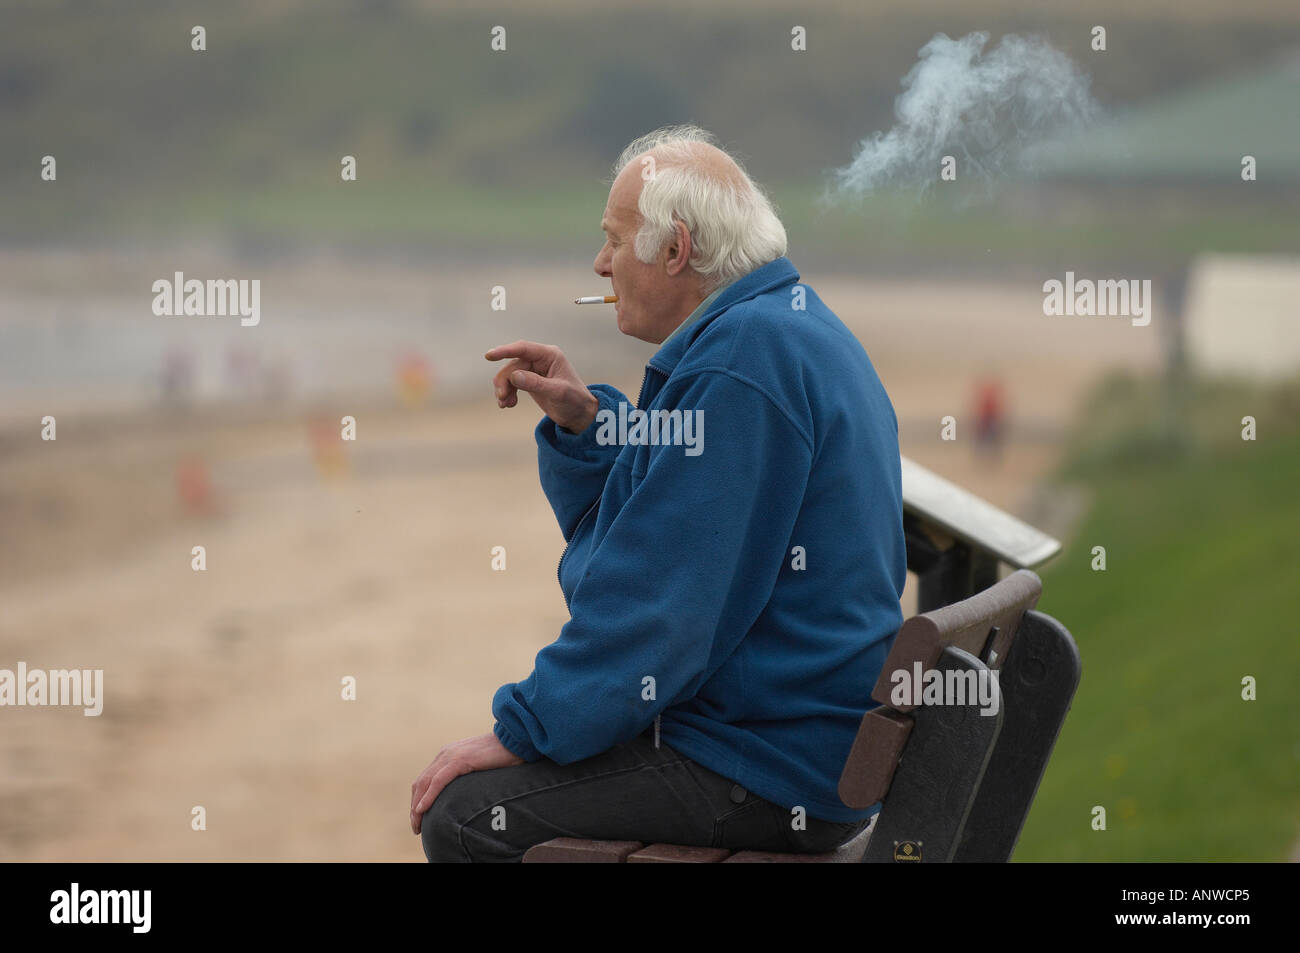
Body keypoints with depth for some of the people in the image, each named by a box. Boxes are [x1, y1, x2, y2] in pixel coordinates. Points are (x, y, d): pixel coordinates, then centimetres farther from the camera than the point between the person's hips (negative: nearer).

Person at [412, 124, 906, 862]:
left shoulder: (744, 357, -20)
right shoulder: (787, 326, 16)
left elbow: (665, 597, -23)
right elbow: (632, 535, 22)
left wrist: (522, 731, -16)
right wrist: (582, 419, 8)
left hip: (771, 764, -11)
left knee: (464, 812, -15)